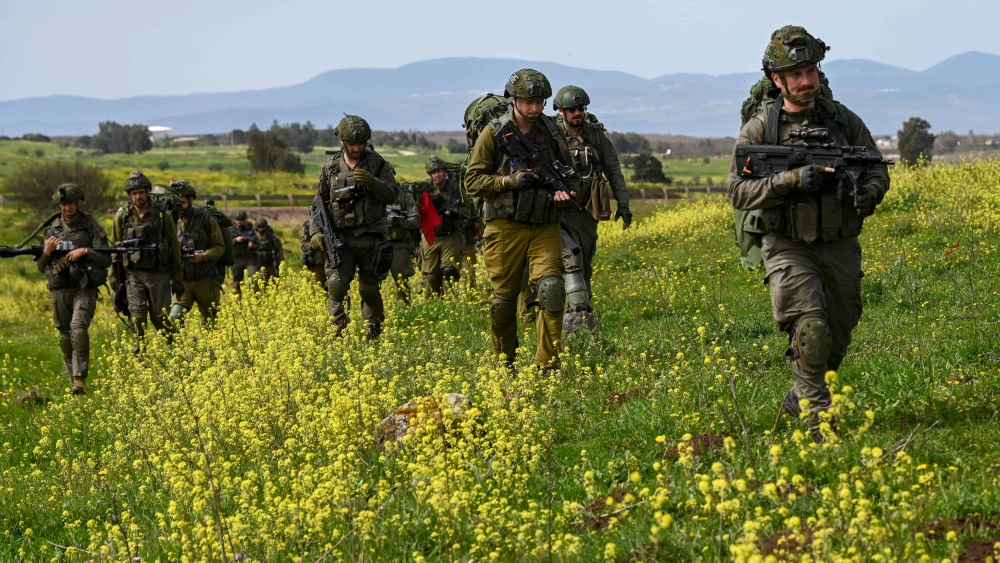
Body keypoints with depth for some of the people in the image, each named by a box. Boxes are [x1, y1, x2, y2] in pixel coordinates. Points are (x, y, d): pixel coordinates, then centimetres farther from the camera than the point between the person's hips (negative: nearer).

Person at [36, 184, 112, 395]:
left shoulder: (91, 226, 0)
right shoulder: (52, 229, 9)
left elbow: (106, 259, -2)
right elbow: (41, 267, 11)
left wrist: (85, 251, -16)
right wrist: (47, 251, -9)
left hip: (85, 288, -4)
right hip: (60, 289, 4)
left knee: (78, 328, -22)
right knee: (65, 337, 8)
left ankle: (80, 378, -21)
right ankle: (72, 377, 24)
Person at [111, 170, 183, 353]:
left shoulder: (163, 215, -1)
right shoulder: (122, 216, 3)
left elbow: (175, 248, 5)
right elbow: (115, 248, 11)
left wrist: (178, 279, 5)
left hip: (159, 274, -1)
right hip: (134, 274, 1)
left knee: (161, 318, 2)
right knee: (137, 316, -11)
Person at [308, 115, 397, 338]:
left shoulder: (377, 164, 1)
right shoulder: (331, 167, 6)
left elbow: (391, 196, -5)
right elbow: (319, 203, 11)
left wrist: (372, 182, -22)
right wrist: (315, 232, -1)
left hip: (370, 238, -1)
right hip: (340, 238, 1)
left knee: (369, 289, 7)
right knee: (336, 284, -16)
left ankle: (374, 335, 22)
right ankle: (337, 332, -12)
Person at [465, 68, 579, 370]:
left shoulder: (551, 131, 8)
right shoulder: (494, 133, -2)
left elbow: (571, 173, 19)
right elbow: (472, 181, -2)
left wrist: (565, 191, -4)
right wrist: (511, 181, -16)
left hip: (544, 228, 2)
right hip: (506, 227, -2)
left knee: (552, 290, -15)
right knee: (504, 299, 5)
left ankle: (547, 365, -10)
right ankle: (503, 364, 25)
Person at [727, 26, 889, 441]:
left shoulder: (843, 120, 3)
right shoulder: (759, 129, -5)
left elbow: (876, 167, 9)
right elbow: (739, 192, -10)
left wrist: (869, 192, -16)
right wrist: (791, 179, -25)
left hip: (839, 247, 4)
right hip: (789, 249, -4)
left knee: (836, 341, 12)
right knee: (811, 332, -22)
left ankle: (799, 397, 38)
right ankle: (819, 421, -13)